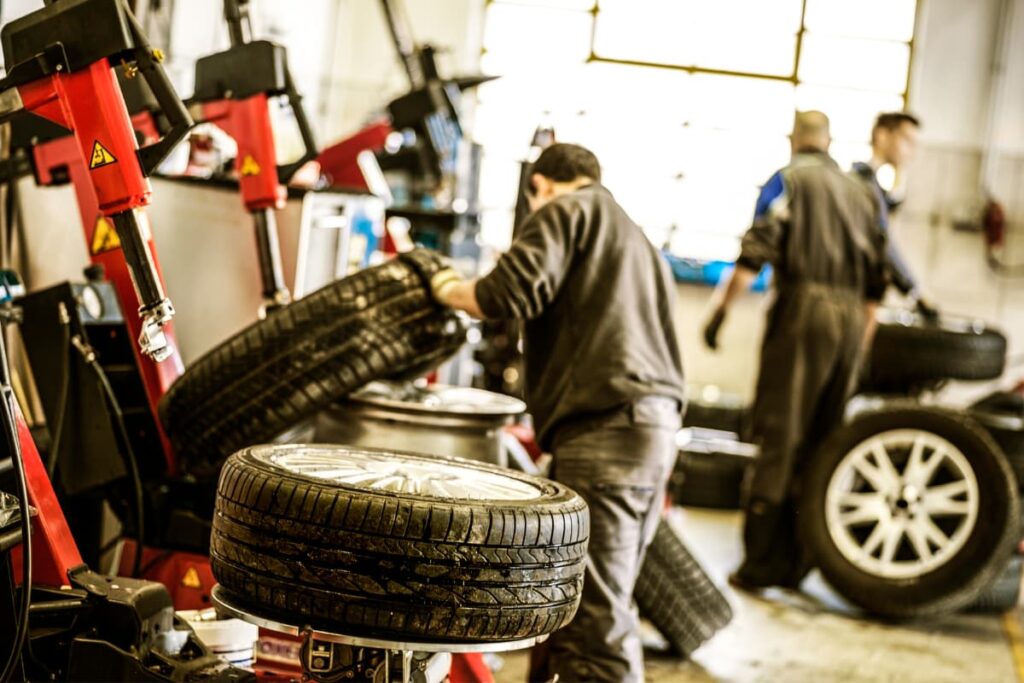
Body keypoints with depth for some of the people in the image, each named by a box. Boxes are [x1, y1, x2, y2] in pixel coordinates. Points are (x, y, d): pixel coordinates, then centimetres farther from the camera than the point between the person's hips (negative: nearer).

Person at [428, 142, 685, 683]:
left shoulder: (567, 211, 4)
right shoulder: (637, 241, 31)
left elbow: (510, 293, -11)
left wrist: (450, 291, 9)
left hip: (605, 428, -9)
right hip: (656, 423, 9)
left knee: (594, 617, -10)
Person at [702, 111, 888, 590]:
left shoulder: (788, 180, 4)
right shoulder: (861, 193, 20)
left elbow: (756, 251, -10)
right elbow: (877, 279, 18)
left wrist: (721, 309, -5)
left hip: (802, 306, -5)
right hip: (851, 318, 5)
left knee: (779, 441, -5)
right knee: (823, 444, 9)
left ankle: (761, 564, -6)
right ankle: (796, 563, 13)